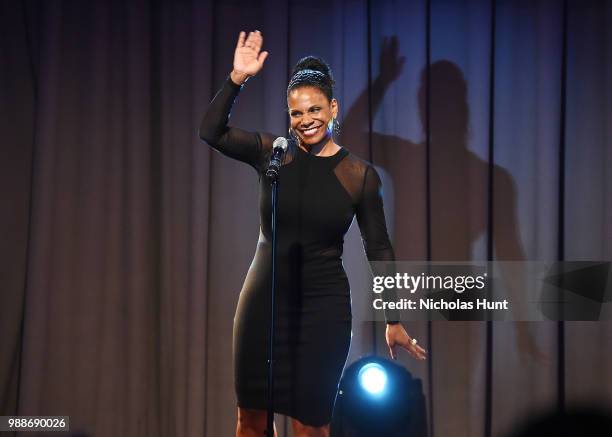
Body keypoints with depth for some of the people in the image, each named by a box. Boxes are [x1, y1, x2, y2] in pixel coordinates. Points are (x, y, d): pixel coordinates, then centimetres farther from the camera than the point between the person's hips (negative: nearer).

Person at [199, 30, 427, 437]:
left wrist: (394, 321, 1)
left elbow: (379, 249, 1)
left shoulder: (360, 174, -4)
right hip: (264, 299, 2)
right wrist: (237, 79, -21)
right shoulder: (272, 153, -1)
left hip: (323, 305, -2)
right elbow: (211, 131, -13)